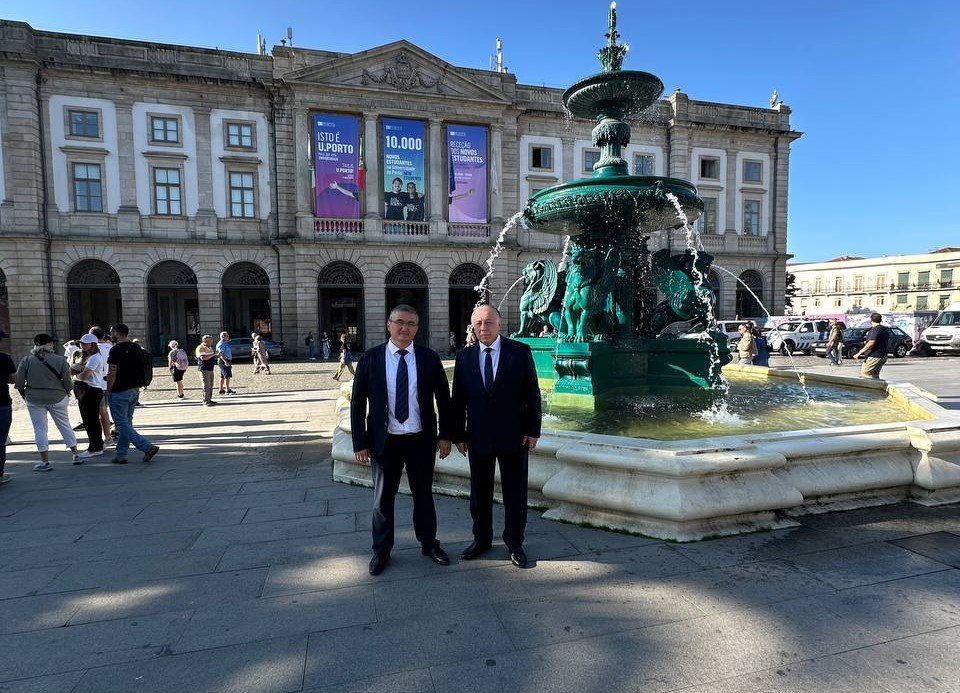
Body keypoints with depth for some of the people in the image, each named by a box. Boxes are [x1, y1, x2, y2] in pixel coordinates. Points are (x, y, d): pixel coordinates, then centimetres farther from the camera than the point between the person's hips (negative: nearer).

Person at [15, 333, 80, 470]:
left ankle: (45, 461, 8)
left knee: (40, 429, 7)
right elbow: (68, 383, -6)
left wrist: (24, 395, 15)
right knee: (65, 425, 13)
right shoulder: (60, 360, -7)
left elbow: (19, 382, -4)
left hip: (34, 399, 0)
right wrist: (67, 392, 16)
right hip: (57, 398, 0)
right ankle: (76, 455, 18)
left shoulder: (26, 360, -4)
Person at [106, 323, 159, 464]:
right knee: (126, 423, 13)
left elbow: (112, 373, -17)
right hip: (135, 390, 8)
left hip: (119, 392, -8)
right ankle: (121, 455, 18)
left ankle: (148, 447, -14)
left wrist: (108, 391, -8)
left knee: (122, 424, -3)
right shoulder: (137, 348, 10)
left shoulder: (116, 350, -15)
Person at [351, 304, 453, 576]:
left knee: (424, 495, 16)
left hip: (421, 440, 1)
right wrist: (360, 442, -4)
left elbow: (444, 399, 4)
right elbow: (357, 403, -2)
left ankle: (429, 544, 36)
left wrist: (445, 435, 1)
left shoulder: (429, 358, -3)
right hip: (384, 441, 0)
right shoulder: (370, 359, -5)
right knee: (382, 498, 13)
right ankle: (381, 551, 32)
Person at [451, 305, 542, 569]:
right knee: (479, 493, 14)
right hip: (478, 438, 2)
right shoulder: (464, 357, 2)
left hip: (513, 436, -2)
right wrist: (458, 434, 3)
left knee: (515, 493, 9)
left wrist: (533, 430, -6)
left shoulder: (521, 352, -5)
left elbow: (532, 394, -4)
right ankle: (481, 539, 33)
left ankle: (514, 542, 27)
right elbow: (458, 400, 5)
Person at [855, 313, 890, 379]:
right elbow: (888, 342, 23)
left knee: (864, 373, -7)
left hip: (874, 357, -10)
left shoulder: (875, 329, -17)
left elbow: (871, 343, -25)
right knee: (875, 375, 16)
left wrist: (860, 353, -24)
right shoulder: (885, 329, 13)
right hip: (883, 356, 10)